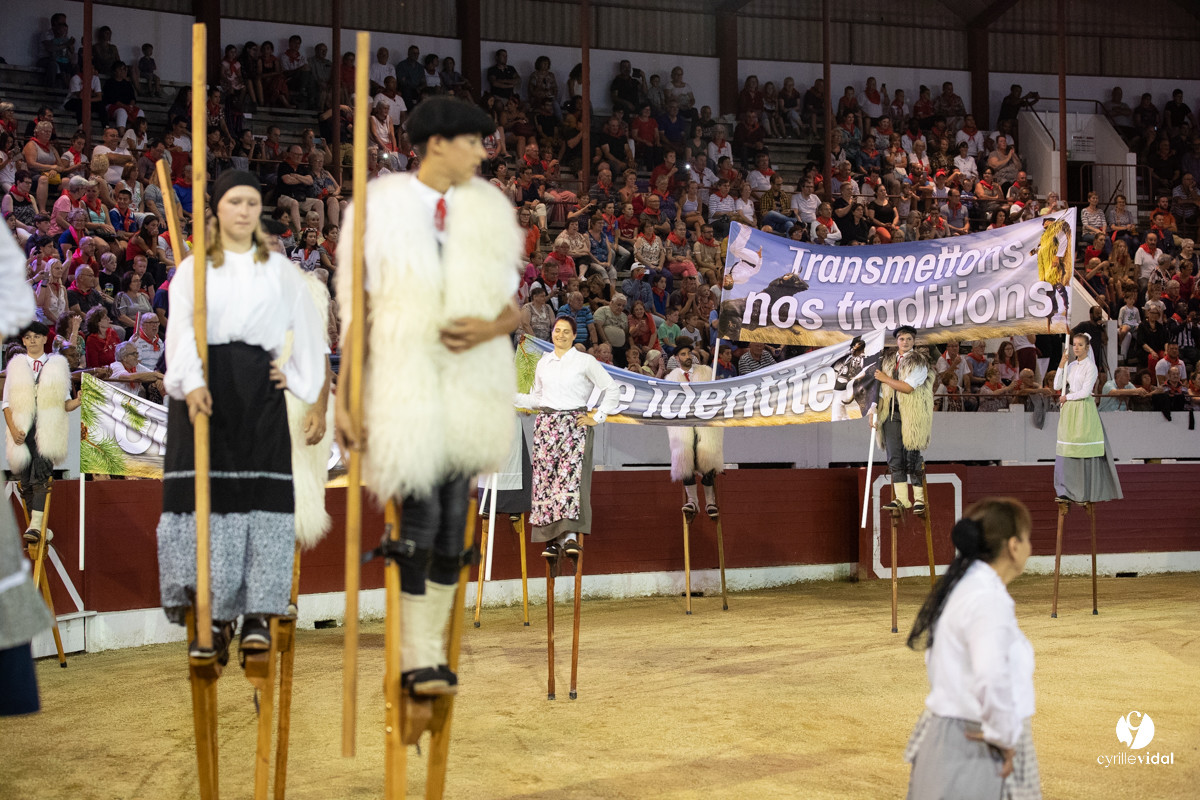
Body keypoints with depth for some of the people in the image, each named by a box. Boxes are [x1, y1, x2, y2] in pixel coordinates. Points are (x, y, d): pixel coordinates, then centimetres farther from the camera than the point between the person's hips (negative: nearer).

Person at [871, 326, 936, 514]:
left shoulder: (919, 362, -4)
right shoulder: (888, 360, 14)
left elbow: (908, 387, -16)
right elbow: (882, 389, 18)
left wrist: (885, 378, -7)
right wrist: (875, 413, 14)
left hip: (911, 416, -5)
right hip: (891, 414, 5)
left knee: (912, 457, -3)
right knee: (894, 458, 3)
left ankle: (919, 499, 5)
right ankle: (901, 499, 9)